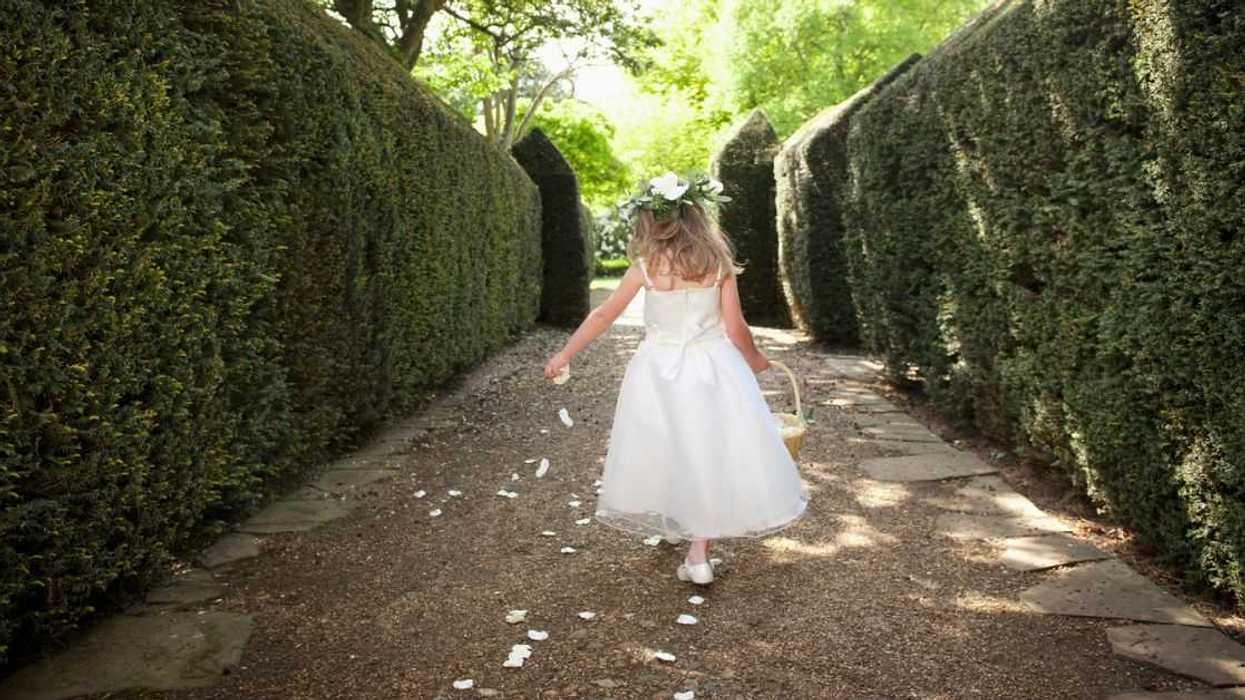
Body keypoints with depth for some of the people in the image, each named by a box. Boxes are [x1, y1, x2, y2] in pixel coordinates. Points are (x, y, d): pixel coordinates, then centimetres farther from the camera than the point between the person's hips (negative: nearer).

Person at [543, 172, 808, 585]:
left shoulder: (646, 267, -7)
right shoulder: (718, 263, -5)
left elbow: (604, 316, -1)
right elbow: (736, 328, -3)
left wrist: (565, 354, 9)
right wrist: (753, 359, 17)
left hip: (660, 372, 0)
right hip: (713, 369, 1)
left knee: (665, 455, 18)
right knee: (710, 456, 8)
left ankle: (674, 525, 37)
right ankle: (699, 553, 6)